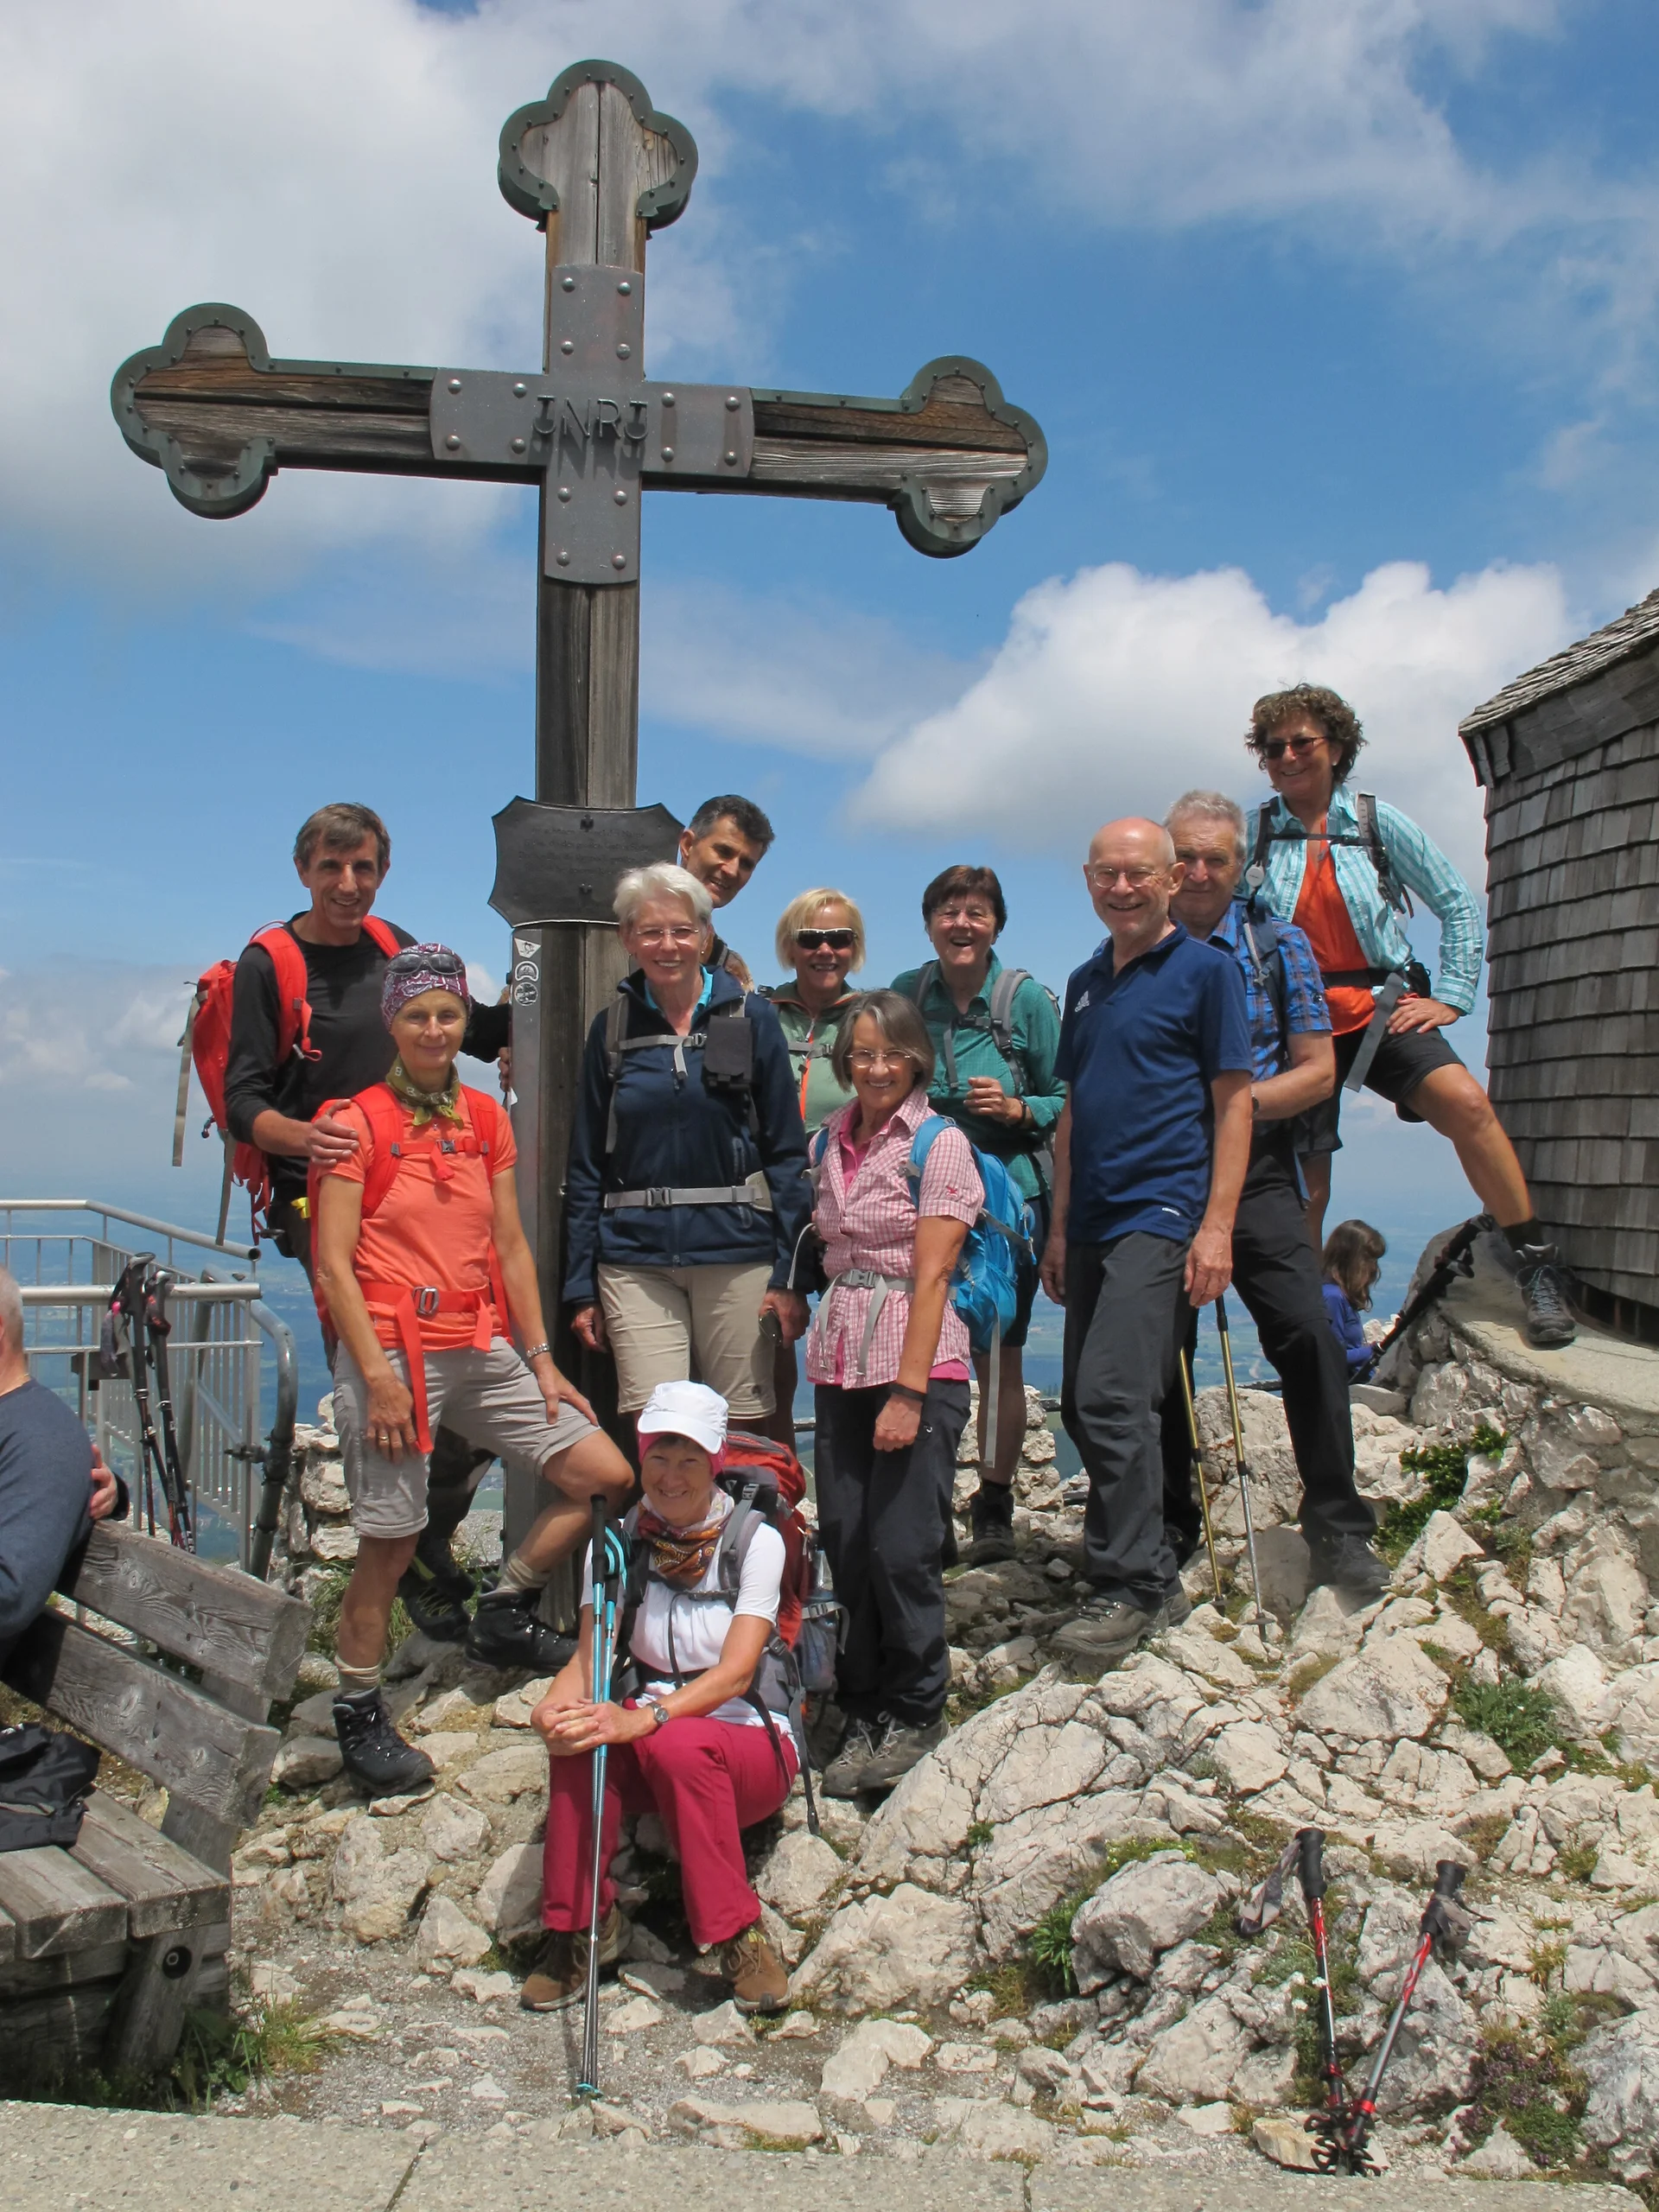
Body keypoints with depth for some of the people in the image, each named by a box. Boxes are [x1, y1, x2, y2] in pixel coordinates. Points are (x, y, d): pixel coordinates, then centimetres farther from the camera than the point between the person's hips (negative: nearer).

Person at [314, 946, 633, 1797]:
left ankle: (502, 1614, 20)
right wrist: (378, 1375, -15)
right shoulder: (359, 1122, -4)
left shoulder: (487, 1118, 12)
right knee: (389, 1543, -1)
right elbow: (333, 1265, -8)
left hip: (482, 1350, 6)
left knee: (607, 1477, 2)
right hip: (393, 1351, -6)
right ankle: (358, 1714, 19)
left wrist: (541, 1360, 8)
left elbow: (511, 1249, 13)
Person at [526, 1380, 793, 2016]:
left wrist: (644, 1719, -37)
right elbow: (590, 1658, -8)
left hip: (749, 1746, -3)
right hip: (649, 1754, 3)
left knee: (677, 1743, -35)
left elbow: (735, 1673, -20)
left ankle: (738, 1937, -18)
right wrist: (554, 1706, -32)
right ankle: (580, 1924, -13)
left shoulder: (754, 1540, -9)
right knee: (580, 1734, -29)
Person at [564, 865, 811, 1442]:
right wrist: (581, 1286, 5)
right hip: (635, 1257, 1)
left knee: (745, 1430, 3)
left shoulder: (750, 1019, 2)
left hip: (737, 1251, -1)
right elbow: (586, 1167, 10)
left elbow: (787, 1152, 1)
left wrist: (789, 1274, -5)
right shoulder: (612, 1028, 7)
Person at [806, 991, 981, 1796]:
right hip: (839, 1361, 5)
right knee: (845, 1543, 4)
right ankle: (864, 1713, 19)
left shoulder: (940, 1142, -5)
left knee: (900, 1547, -6)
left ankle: (914, 1715, 13)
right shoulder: (830, 1141, 12)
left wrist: (909, 1393, -16)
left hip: (919, 1363, -5)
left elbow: (931, 1275, -11)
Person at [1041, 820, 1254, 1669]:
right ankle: (1147, 1565, 25)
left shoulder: (1206, 970, -1)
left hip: (1164, 1212, -7)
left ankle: (1131, 1587, -6)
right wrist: (1060, 1228, 17)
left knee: (1112, 1397, -17)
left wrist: (1217, 1225, -14)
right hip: (1094, 1219, 7)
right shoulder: (1085, 983, 17)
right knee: (1083, 1407, 9)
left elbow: (1233, 1103, -6)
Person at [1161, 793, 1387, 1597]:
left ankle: (1337, 1528, -2)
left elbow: (1317, 1070, 2)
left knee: (1306, 1334, -14)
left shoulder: (1279, 946, 7)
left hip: (1254, 1175, -1)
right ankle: (1170, 1528, 21)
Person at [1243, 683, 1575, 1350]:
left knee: (1466, 1103, -26)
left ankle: (1536, 1266, -13)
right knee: (1307, 1186, 0)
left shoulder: (1378, 822, 3)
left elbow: (1457, 905, 8)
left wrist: (1450, 995, -1)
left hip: (1380, 1012, 0)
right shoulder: (1255, 833, 2)